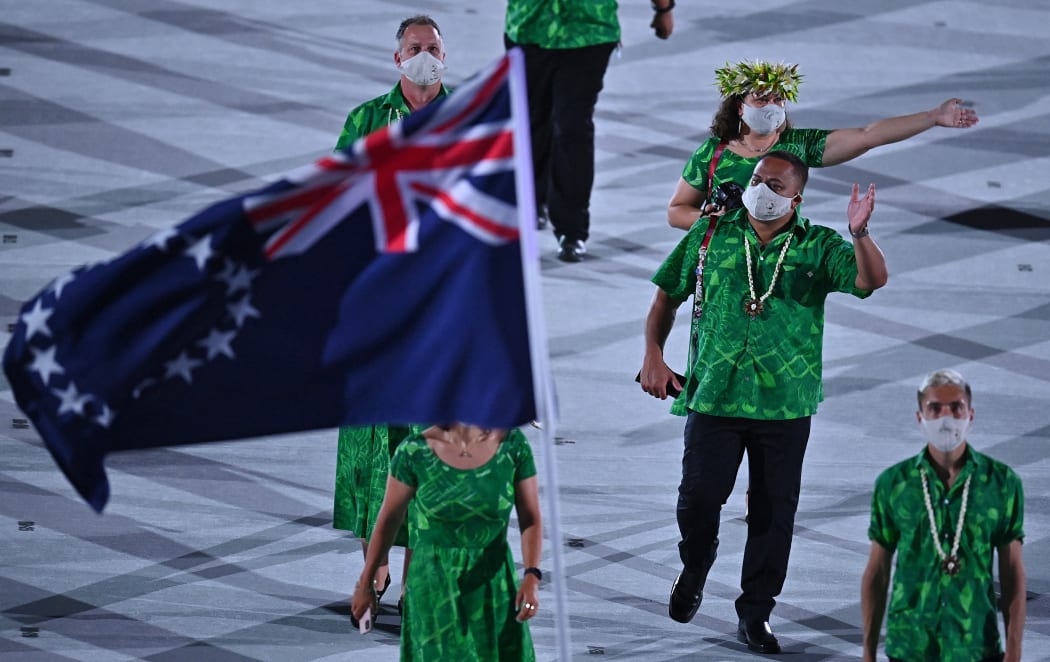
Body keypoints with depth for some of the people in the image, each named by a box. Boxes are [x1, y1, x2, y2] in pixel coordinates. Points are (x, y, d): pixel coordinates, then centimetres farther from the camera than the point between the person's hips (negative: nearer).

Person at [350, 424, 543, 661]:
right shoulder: (415, 452, -11)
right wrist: (365, 582, 8)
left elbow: (531, 520, -6)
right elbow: (388, 519, 1)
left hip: (494, 584, 2)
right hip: (434, 586, -2)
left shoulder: (513, 444, -8)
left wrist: (532, 577, -21)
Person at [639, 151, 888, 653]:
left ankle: (755, 615, 16)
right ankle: (694, 569, 25)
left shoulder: (818, 248, 2)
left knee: (774, 513, 2)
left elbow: (873, 279, -13)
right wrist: (653, 356, 3)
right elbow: (668, 295, 14)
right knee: (699, 496, -7)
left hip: (784, 404, 0)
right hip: (714, 396, 0)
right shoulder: (711, 234, 6)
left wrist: (859, 234, -32)